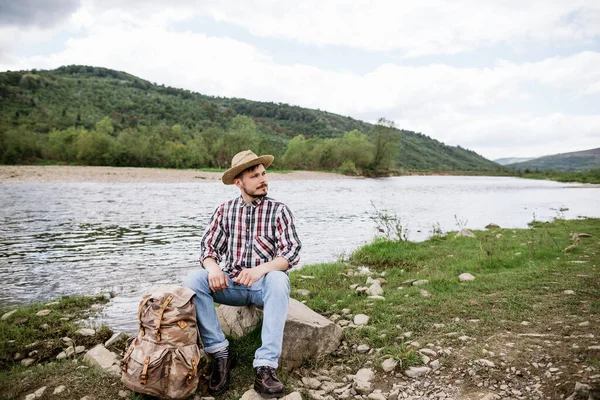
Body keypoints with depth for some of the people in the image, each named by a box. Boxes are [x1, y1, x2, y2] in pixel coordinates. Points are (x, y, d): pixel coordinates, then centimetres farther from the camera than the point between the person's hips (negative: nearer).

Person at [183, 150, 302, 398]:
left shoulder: (279, 210, 0)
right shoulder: (225, 210, 8)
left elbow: (292, 253, -10)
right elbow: (208, 246, 3)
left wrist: (260, 269, -28)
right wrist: (212, 266, -22)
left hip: (264, 284, -2)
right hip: (230, 283, 3)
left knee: (279, 280, -36)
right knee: (192, 281, -24)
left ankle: (266, 367, -36)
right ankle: (220, 352, -17)